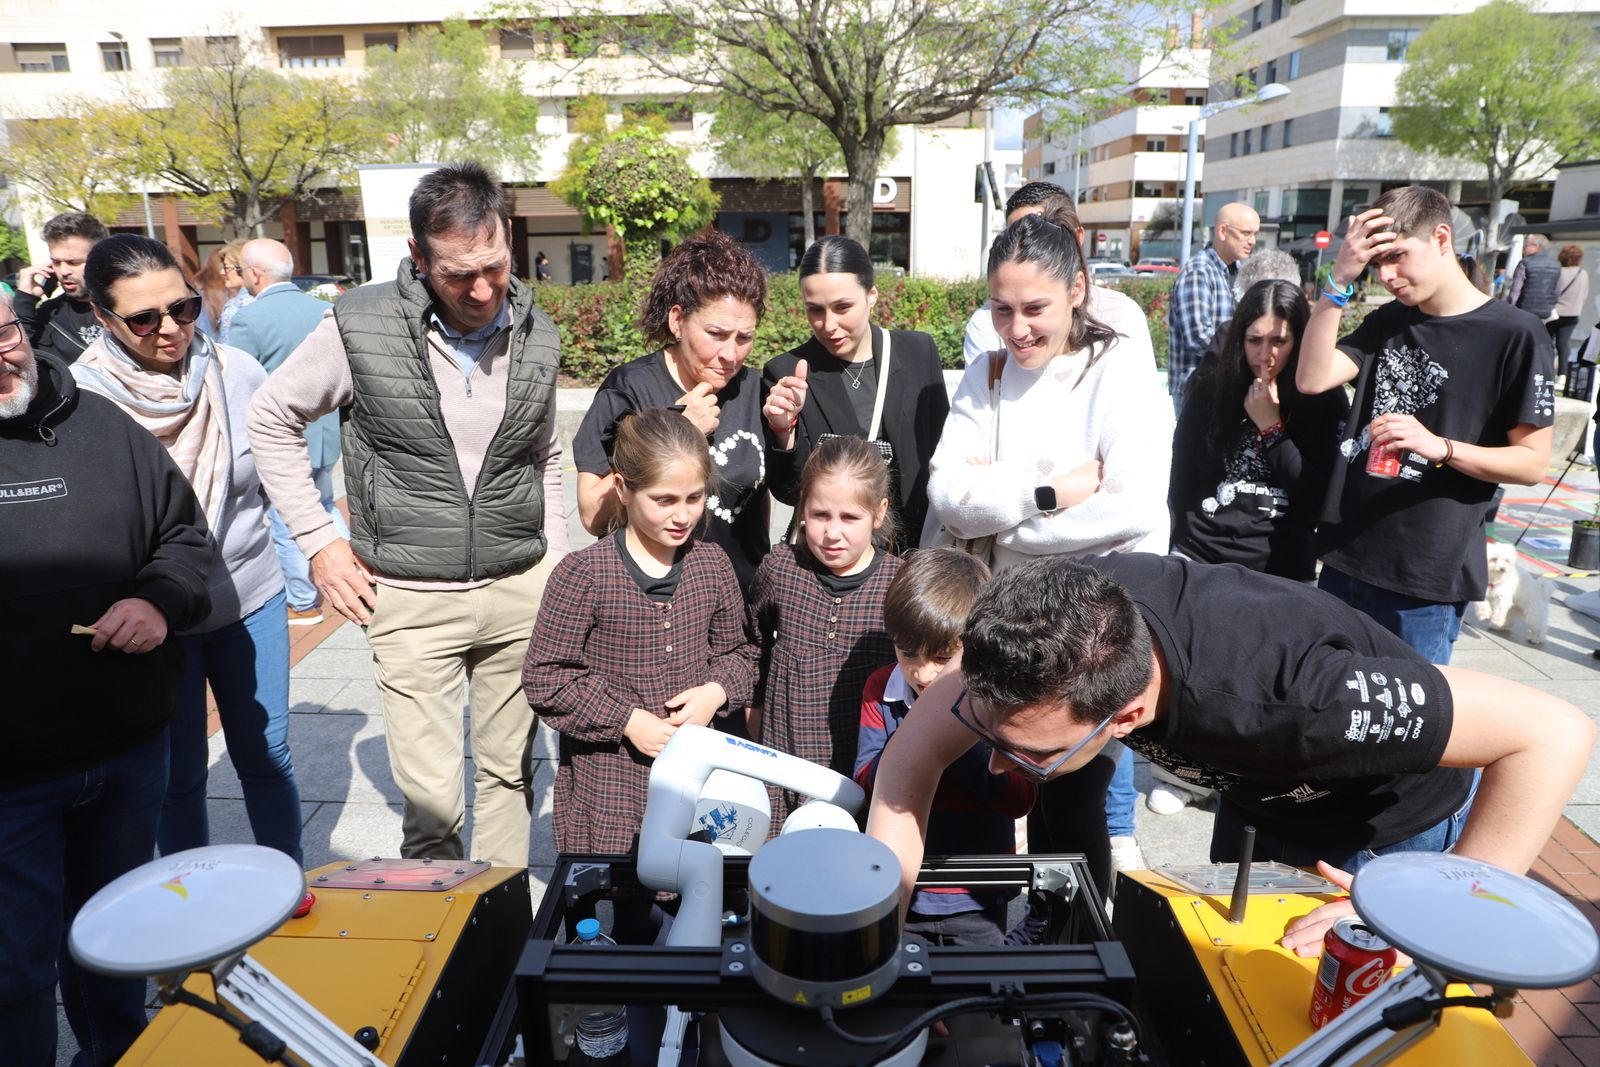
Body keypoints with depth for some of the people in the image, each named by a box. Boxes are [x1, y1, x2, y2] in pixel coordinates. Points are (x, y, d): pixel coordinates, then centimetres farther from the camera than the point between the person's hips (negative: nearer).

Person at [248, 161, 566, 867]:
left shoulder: (537, 336, 3)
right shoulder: (362, 327, -9)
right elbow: (271, 419, 5)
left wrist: (555, 560, 10)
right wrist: (317, 541, 0)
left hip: (521, 591, 3)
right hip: (411, 598, -3)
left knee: (509, 772, 13)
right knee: (430, 794, -2)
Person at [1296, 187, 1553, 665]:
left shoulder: (1515, 334, -7)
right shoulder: (1386, 322, 10)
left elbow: (1532, 462, -8)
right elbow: (1312, 379, -7)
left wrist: (1440, 447, -25)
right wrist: (1340, 280, -12)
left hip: (1427, 579, -5)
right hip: (1345, 560, 5)